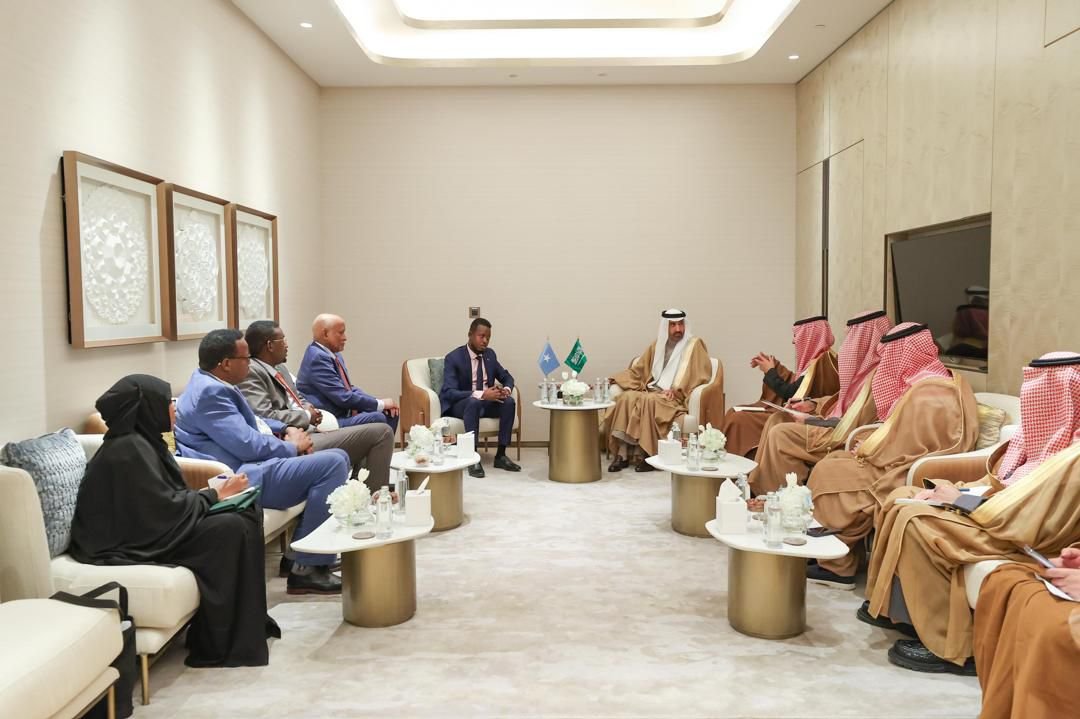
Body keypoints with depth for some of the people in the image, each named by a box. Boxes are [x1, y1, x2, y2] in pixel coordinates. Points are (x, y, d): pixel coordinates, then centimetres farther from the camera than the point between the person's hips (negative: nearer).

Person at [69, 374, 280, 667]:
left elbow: (164, 500, 13)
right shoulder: (129, 449, -18)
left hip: (146, 528, 10)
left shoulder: (142, 440, 11)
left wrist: (212, 494, 0)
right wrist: (216, 495, -8)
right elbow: (166, 509, -20)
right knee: (232, 530, -20)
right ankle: (220, 645, -12)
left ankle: (251, 621, 6)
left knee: (248, 514, 0)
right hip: (128, 544, -10)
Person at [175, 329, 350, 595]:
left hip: (248, 465, 11)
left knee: (335, 458, 15)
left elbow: (250, 421, 28)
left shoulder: (209, 383, 16)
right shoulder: (210, 392, -17)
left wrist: (286, 429, 9)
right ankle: (308, 569, -16)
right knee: (333, 463, -22)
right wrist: (292, 446, -6)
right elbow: (248, 445, -24)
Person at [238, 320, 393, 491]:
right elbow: (266, 416, -21)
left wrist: (310, 409, 5)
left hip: (311, 432, 11)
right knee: (382, 432, -14)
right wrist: (307, 416, -8)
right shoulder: (251, 372, -12)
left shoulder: (280, 368, 17)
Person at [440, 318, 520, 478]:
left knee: (509, 401, -23)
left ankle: (500, 455, -17)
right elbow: (449, 392, -23)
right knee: (474, 402, -38)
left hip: (485, 402, 5)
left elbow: (507, 377, 13)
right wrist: (481, 394, -35)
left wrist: (506, 389, -14)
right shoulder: (453, 358, -14)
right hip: (459, 405, -5)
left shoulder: (490, 354, 4)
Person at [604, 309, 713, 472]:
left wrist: (676, 391, -16)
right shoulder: (657, 345, 18)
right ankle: (622, 453, -29)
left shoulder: (694, 344, 3)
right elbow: (638, 368, 24)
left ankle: (644, 454, -30)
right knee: (627, 398, -25)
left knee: (649, 401, -35)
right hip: (651, 391, 5)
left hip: (676, 397, -5)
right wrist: (618, 379, 8)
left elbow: (701, 375, -7)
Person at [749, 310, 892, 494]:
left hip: (846, 441, -10)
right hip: (842, 431, 10)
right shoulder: (867, 368, 10)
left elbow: (855, 424, -20)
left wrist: (809, 421, -11)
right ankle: (761, 486, 2)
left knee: (780, 434, -17)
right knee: (777, 419, 4)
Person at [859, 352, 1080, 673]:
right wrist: (954, 492, -2)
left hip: (1018, 541, -10)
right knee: (900, 498, 3)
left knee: (914, 520, -23)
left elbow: (1019, 521, -27)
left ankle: (951, 645, -12)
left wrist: (959, 499, -15)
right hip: (1003, 519, 10)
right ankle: (891, 604, 9)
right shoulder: (1049, 437, 9)